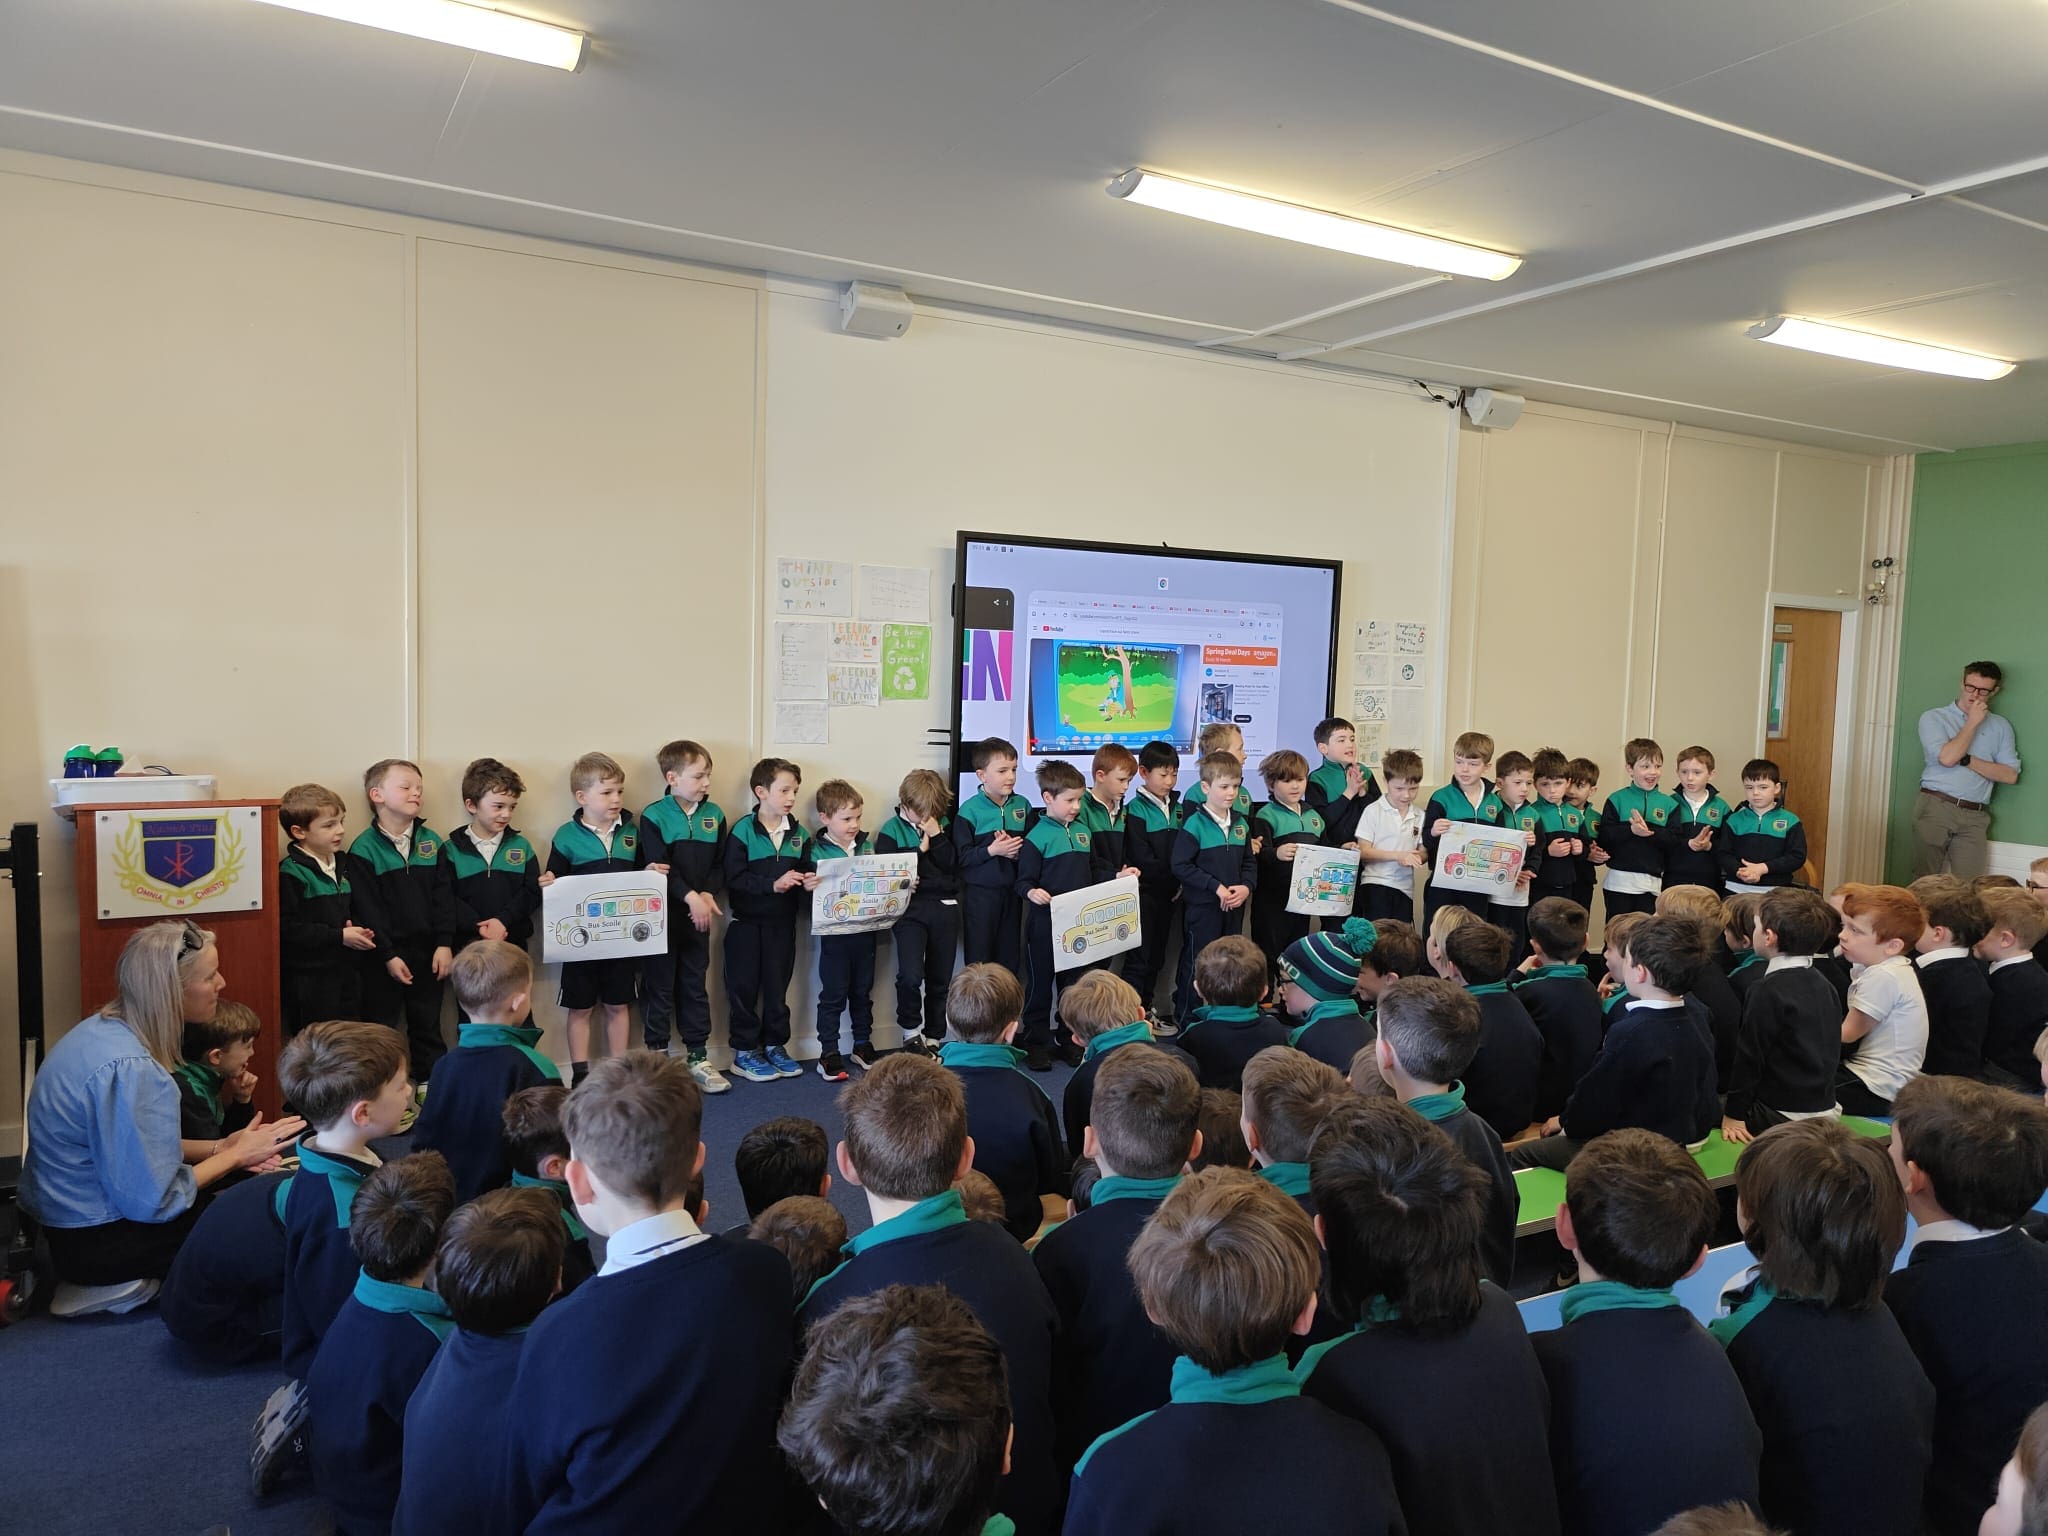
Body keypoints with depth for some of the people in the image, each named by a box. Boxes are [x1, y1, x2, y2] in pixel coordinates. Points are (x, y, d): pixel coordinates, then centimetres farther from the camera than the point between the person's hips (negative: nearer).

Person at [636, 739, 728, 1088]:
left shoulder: (714, 814, 5)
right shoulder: (654, 817, -9)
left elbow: (719, 864, 6)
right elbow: (660, 867, -16)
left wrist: (707, 894, -11)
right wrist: (690, 897, -23)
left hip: (698, 914, 4)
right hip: (661, 915, -4)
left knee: (695, 985, 11)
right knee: (659, 987, 5)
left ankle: (698, 1056, 19)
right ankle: (657, 1056, 15)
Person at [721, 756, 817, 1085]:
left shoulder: (799, 833, 4)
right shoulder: (743, 831, -12)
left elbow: (805, 873, 10)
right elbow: (733, 879, -17)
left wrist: (808, 882, -12)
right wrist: (773, 884, -23)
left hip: (783, 924, 5)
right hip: (747, 924, -4)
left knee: (778, 987, 13)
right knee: (744, 988, 4)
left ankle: (775, 1046, 26)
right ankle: (744, 1052, 16)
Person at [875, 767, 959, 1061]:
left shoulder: (944, 824, 9)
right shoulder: (891, 830, 1)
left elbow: (954, 864, 2)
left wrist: (937, 836, -10)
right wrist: (920, 849, -10)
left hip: (945, 907, 3)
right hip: (910, 908, -3)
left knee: (940, 979, 8)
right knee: (910, 975, -20)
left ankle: (933, 1037, 24)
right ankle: (910, 1032, 4)